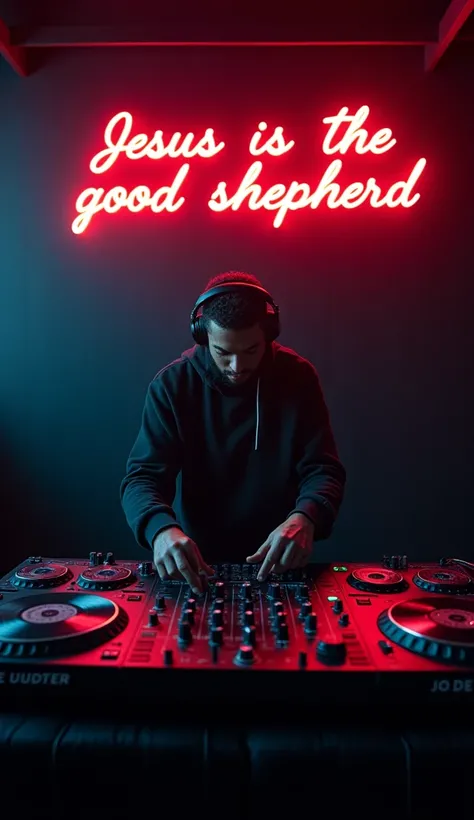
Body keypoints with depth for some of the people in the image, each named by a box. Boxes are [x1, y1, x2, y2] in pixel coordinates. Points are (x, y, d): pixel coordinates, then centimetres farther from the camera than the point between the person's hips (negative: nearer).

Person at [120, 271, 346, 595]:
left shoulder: (298, 377, -7)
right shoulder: (171, 384, -10)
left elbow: (323, 469, -7)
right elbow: (143, 476, -13)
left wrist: (304, 518, -29)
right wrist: (162, 529, -35)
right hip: (196, 564, 0)